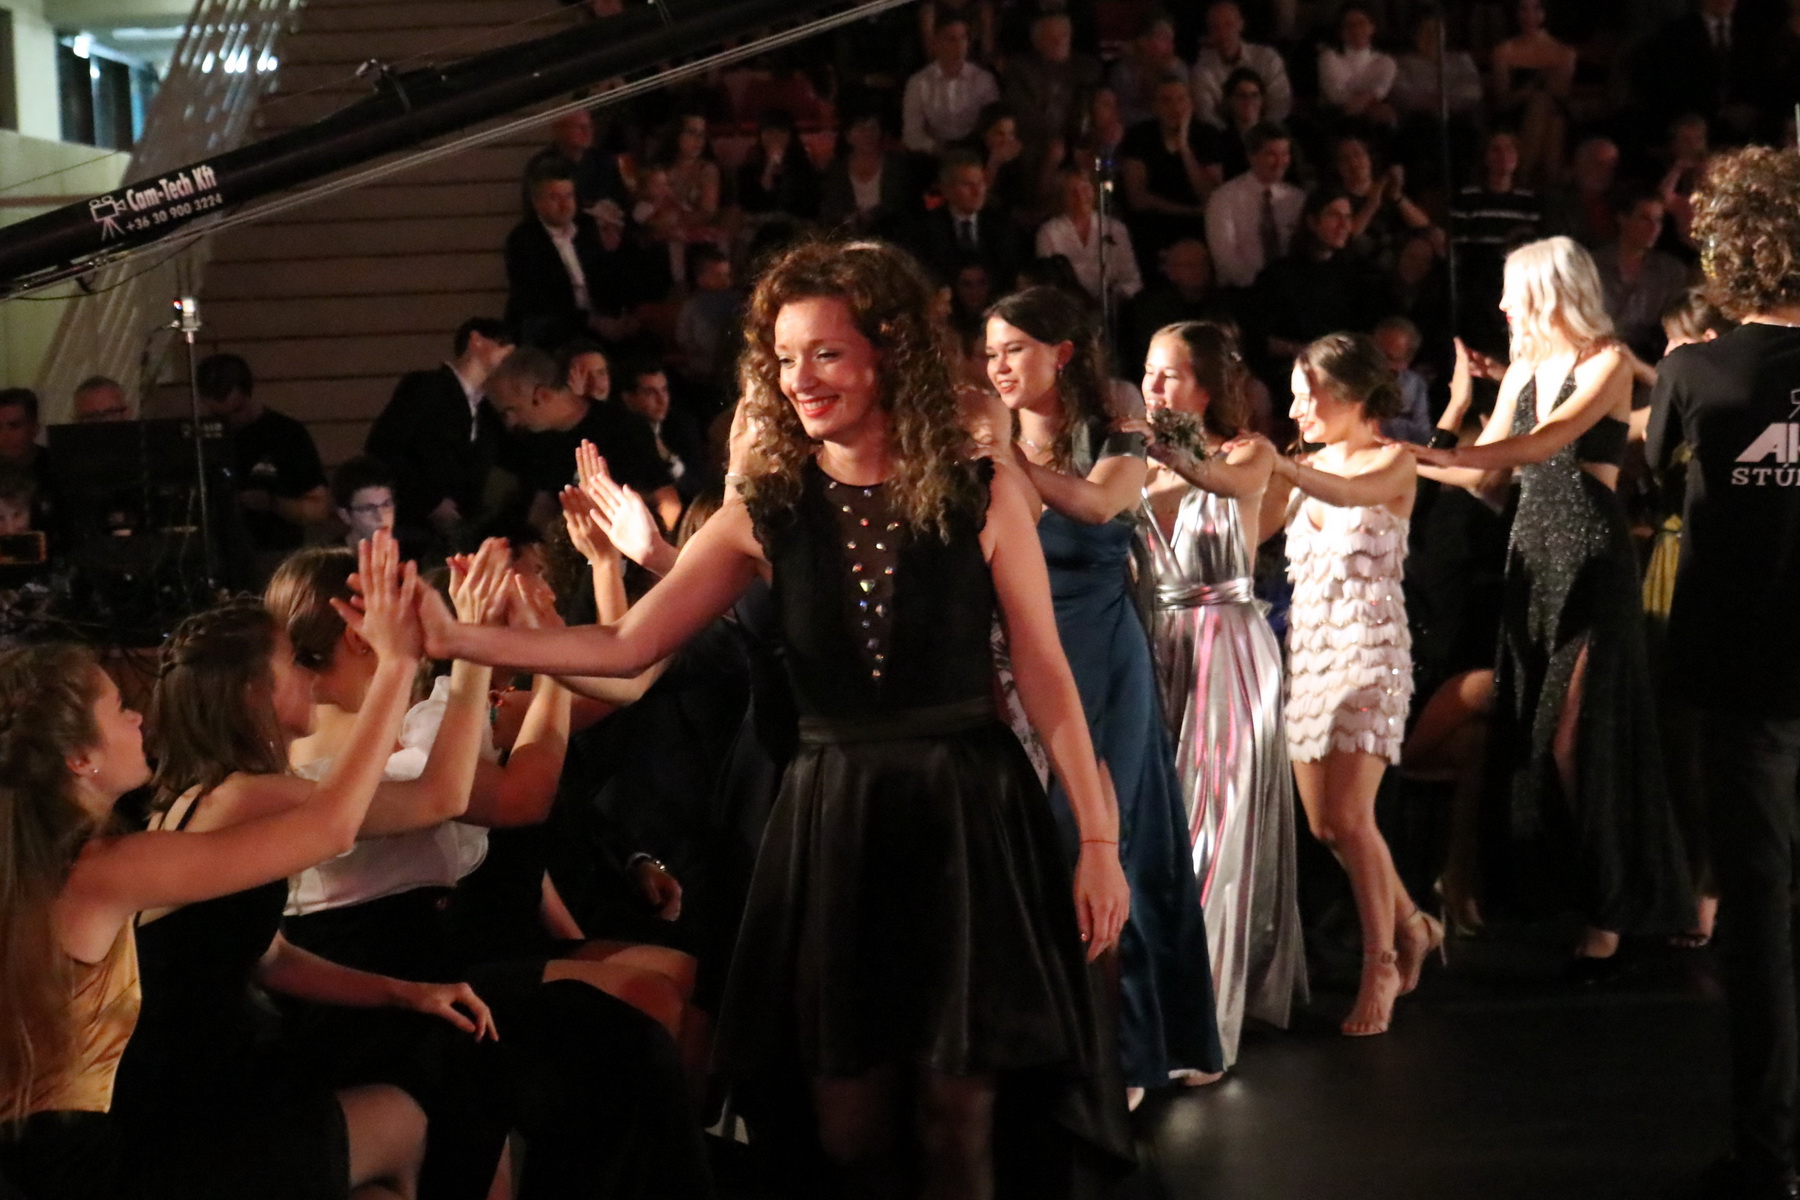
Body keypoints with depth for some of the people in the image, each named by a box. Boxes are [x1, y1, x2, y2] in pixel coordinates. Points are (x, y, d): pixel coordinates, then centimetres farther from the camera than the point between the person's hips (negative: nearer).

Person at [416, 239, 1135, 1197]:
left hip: (969, 815, -2)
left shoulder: (982, 495, -4)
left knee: (957, 1117, 2)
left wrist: (1098, 838, -4)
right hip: (832, 822, 2)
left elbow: (1044, 675, -2)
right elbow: (628, 645, 0)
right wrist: (458, 638, -9)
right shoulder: (768, 511, 2)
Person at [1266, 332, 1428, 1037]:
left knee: (1348, 816, -14)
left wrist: (1277, 466, -43)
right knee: (1322, 824, 7)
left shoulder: (1392, 463, -5)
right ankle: (1411, 926, 27)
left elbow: (1349, 494, -29)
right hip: (1307, 650, 7)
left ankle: (1381, 965, -2)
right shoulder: (1311, 467, 13)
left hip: (1368, 650, -6)